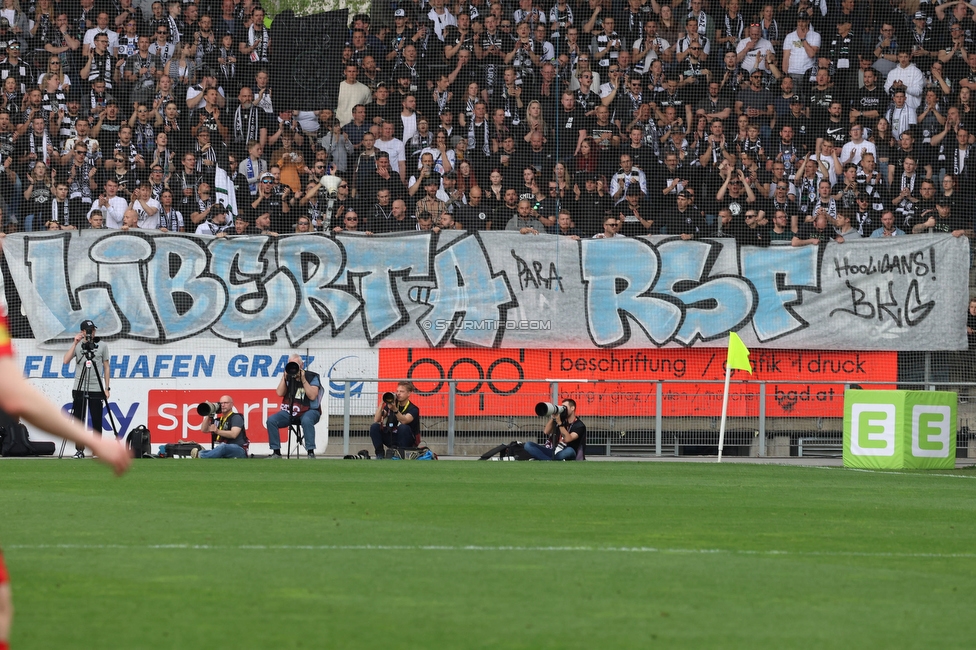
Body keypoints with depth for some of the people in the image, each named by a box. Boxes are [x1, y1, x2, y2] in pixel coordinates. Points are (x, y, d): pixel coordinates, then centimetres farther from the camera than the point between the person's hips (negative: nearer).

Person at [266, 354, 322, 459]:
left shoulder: (312, 377, -3)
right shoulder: (287, 377, 9)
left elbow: (312, 396, -15)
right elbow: (280, 393, -3)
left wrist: (303, 380, -18)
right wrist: (284, 377, -8)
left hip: (308, 411, -4)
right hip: (289, 412, 4)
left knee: (306, 421, -39)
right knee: (271, 420, -19)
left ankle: (311, 453, -34)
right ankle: (276, 452, -12)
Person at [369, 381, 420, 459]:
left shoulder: (413, 409, -9)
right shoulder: (390, 405, 5)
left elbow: (404, 421, -31)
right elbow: (376, 421, -5)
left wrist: (395, 409, -47)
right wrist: (381, 405, -16)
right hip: (391, 439, 4)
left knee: (403, 427, -35)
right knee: (374, 427, -16)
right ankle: (379, 454, -17)